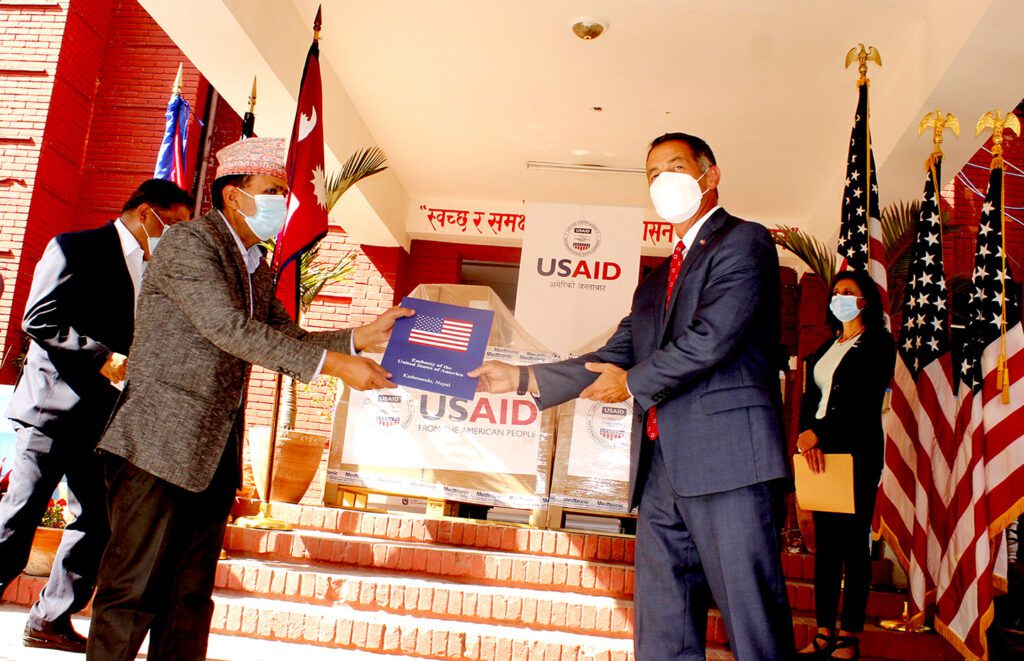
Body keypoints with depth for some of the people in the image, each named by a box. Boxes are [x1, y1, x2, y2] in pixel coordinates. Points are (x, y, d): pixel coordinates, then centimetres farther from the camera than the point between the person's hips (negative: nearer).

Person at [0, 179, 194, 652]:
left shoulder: (152, 271, 15)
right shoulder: (74, 248, -4)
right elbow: (39, 319, -13)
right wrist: (103, 357, -19)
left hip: (103, 418, 7)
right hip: (53, 406, -7)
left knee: (98, 522, 7)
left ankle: (50, 621, 19)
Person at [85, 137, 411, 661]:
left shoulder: (259, 271, 17)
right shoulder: (189, 240, -9)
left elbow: (289, 341, 14)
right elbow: (229, 329, -20)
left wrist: (362, 337, 0)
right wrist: (332, 364, -22)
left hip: (215, 455, 8)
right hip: (160, 445, -8)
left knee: (191, 596, 11)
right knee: (133, 592, -2)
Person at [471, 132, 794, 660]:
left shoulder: (744, 241, 2)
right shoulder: (654, 282, 26)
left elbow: (713, 337, -12)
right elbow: (615, 358, 21)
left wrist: (634, 382, 0)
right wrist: (523, 378, 13)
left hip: (727, 460, -8)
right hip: (660, 470, 8)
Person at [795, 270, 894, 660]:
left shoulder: (877, 343, 3)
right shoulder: (824, 350, 22)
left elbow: (865, 401, -10)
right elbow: (810, 399, 13)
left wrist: (819, 433, -16)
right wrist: (806, 436, -7)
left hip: (857, 451, -6)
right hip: (819, 451, 6)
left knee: (853, 541, -4)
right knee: (825, 542, 4)